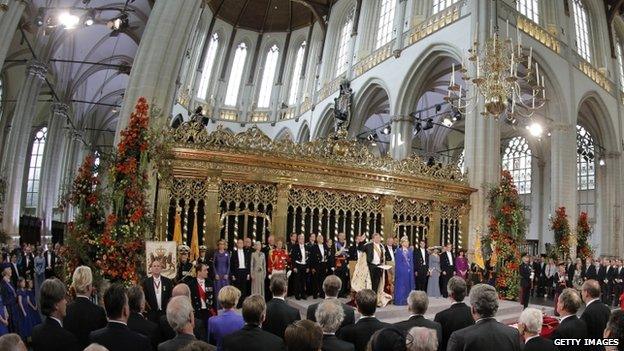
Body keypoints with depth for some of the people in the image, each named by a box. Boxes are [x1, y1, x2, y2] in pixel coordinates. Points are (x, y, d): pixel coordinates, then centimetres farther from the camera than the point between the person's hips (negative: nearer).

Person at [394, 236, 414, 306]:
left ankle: (407, 300, 12)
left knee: (408, 285, 6)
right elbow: (397, 262, -4)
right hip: (401, 271, -5)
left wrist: (412, 270, 4)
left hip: (409, 271, 5)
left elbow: (412, 261, 14)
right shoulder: (398, 251, -3)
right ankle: (400, 301, 1)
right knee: (401, 286, -3)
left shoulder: (410, 250, 12)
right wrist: (398, 271, -11)